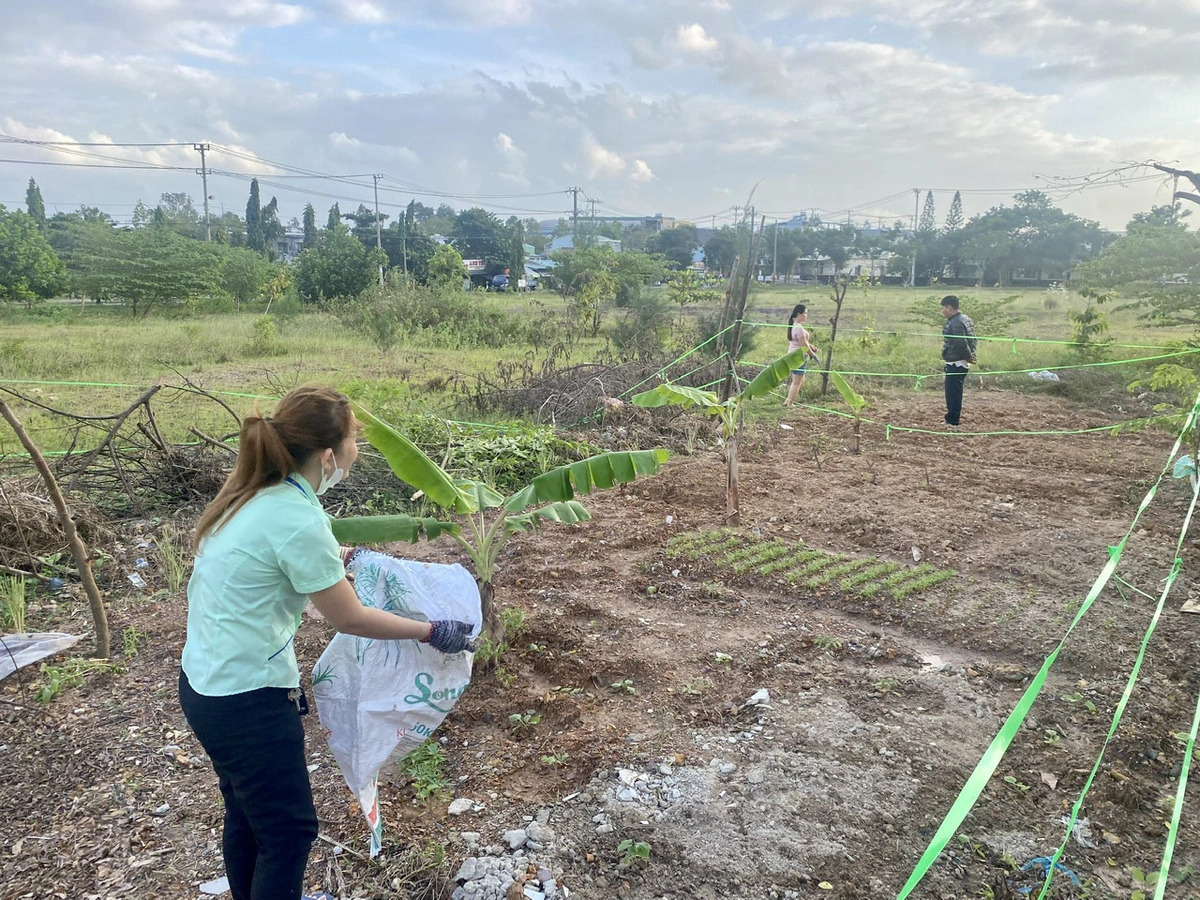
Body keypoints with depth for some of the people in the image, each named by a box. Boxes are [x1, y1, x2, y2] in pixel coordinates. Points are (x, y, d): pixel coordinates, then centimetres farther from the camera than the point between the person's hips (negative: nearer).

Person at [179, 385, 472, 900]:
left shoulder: (252, 492, 0)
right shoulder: (298, 521, -26)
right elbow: (349, 619, -15)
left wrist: (338, 561, 35)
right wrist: (431, 632, -4)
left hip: (204, 681, 9)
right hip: (247, 701, -9)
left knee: (246, 817, 25)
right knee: (288, 831, 9)